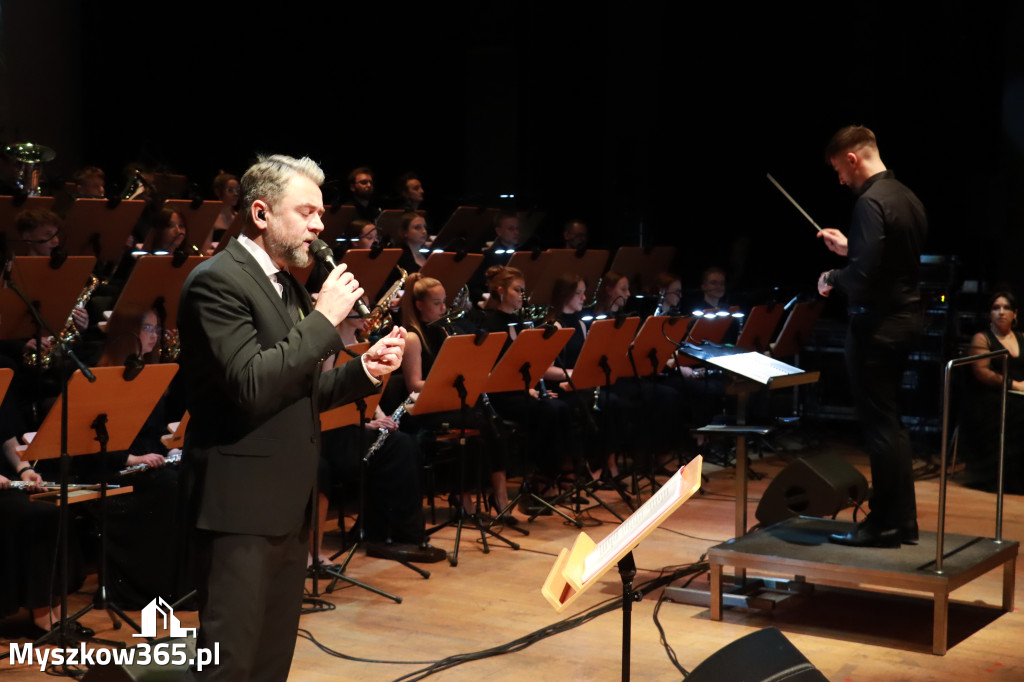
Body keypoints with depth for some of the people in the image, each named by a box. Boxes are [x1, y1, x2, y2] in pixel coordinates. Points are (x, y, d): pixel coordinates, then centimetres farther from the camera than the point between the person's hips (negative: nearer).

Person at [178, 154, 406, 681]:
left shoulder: (288, 286, 15)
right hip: (241, 500, -9)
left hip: (288, 500, 9)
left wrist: (365, 370, 4)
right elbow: (252, 388, -25)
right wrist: (325, 318, -19)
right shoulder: (216, 281, -14)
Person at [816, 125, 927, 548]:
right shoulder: (907, 197, 11)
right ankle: (903, 520, 22)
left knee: (879, 425, -2)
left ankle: (885, 525, 6)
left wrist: (832, 279, -7)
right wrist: (849, 247, 20)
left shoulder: (871, 202, -19)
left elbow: (864, 274, -25)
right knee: (890, 422, 16)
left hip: (877, 323, -10)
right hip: (904, 317, 10)